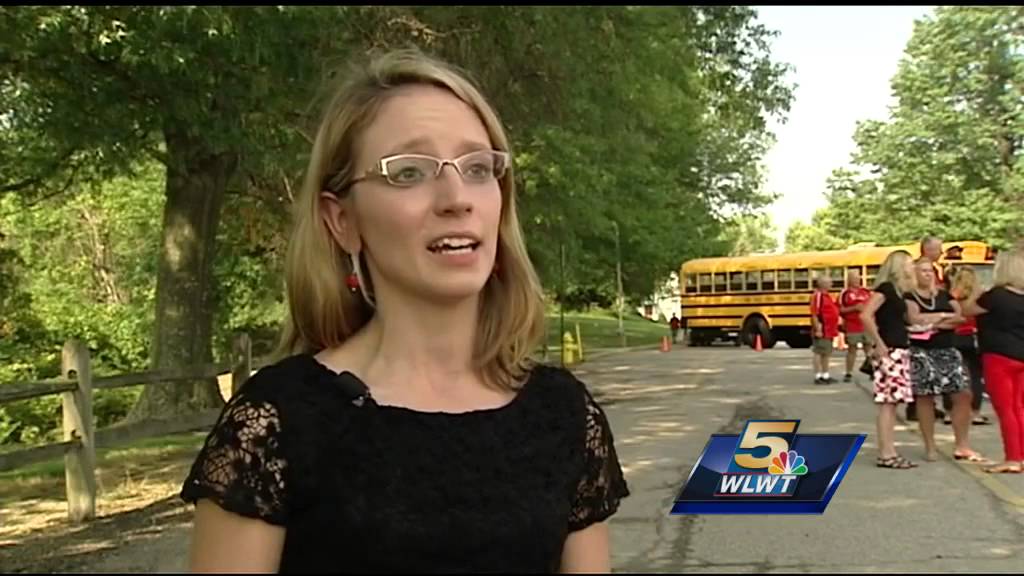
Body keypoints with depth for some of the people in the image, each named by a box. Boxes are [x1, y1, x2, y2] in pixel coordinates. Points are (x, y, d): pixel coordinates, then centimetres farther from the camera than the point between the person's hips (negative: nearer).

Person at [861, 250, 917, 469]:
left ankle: (890, 453, 13)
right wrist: (879, 344, -18)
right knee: (886, 403, -7)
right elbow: (866, 316, -21)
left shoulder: (897, 290, 16)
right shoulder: (885, 287, -11)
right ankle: (885, 455, -5)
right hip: (888, 351, -9)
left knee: (892, 403, 9)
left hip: (899, 350, 9)